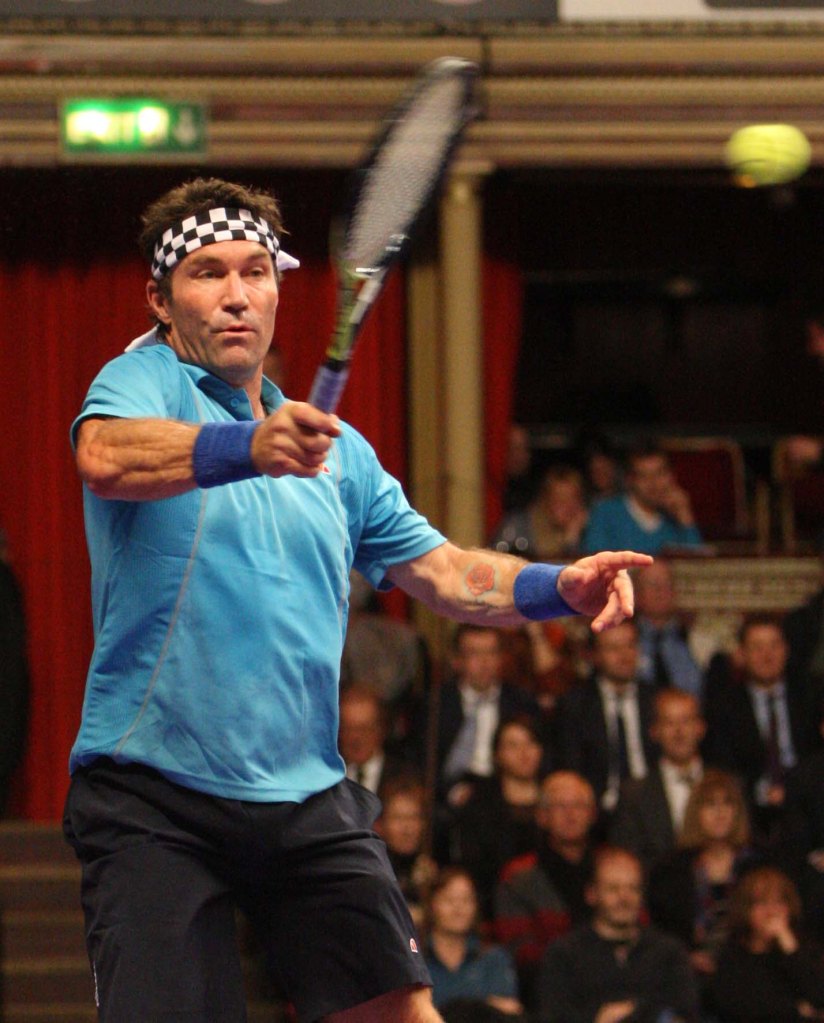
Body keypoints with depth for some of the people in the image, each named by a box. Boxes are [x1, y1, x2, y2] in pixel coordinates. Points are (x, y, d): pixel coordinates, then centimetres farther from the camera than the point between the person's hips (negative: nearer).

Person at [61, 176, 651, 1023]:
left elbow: (443, 572, 19)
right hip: (152, 796, -5)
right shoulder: (143, 380, -1)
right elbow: (105, 458, -25)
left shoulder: (334, 448, 19)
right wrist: (244, 446, -44)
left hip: (308, 798, 5)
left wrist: (559, 586, -2)